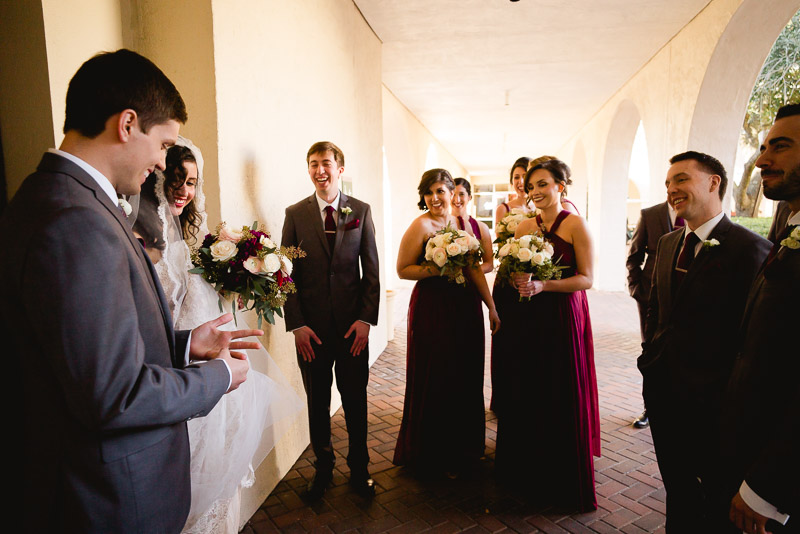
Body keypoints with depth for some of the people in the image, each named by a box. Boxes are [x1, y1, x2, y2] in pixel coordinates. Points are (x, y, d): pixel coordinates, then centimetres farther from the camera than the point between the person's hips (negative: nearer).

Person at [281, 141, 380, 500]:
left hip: (353, 324, 0)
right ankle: (323, 468, 32)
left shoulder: (361, 211, 3)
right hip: (312, 327, 0)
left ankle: (359, 469, 29)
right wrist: (297, 325, -6)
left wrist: (366, 319, -6)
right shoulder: (295, 214, 2)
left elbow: (371, 269, 2)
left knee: (356, 400, 10)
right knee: (317, 402, 13)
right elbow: (288, 274, 1)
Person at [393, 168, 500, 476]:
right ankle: (435, 456, 25)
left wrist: (491, 307, 9)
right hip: (433, 309, -6)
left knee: (466, 379, 14)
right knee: (436, 382, 4)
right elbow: (403, 270, -9)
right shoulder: (421, 225, -9)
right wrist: (437, 269, -22)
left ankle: (462, 448, 34)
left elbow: (475, 269, 11)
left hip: (466, 307, 6)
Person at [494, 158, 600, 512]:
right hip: (526, 317, 5)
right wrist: (517, 280, -9)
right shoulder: (525, 226, 9)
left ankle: (564, 483, 24)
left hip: (562, 317, -4)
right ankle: (525, 471, 31)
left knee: (561, 399, 4)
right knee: (524, 393, 11)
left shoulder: (575, 224, -7)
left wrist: (542, 286, -21)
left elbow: (586, 279, -10)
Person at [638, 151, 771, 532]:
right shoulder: (668, 244, 7)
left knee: (717, 495, 16)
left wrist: (728, 396, -15)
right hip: (662, 391, 6)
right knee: (677, 486, 23)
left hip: (710, 401, -6)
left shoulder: (749, 248, -16)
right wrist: (650, 357, 9)